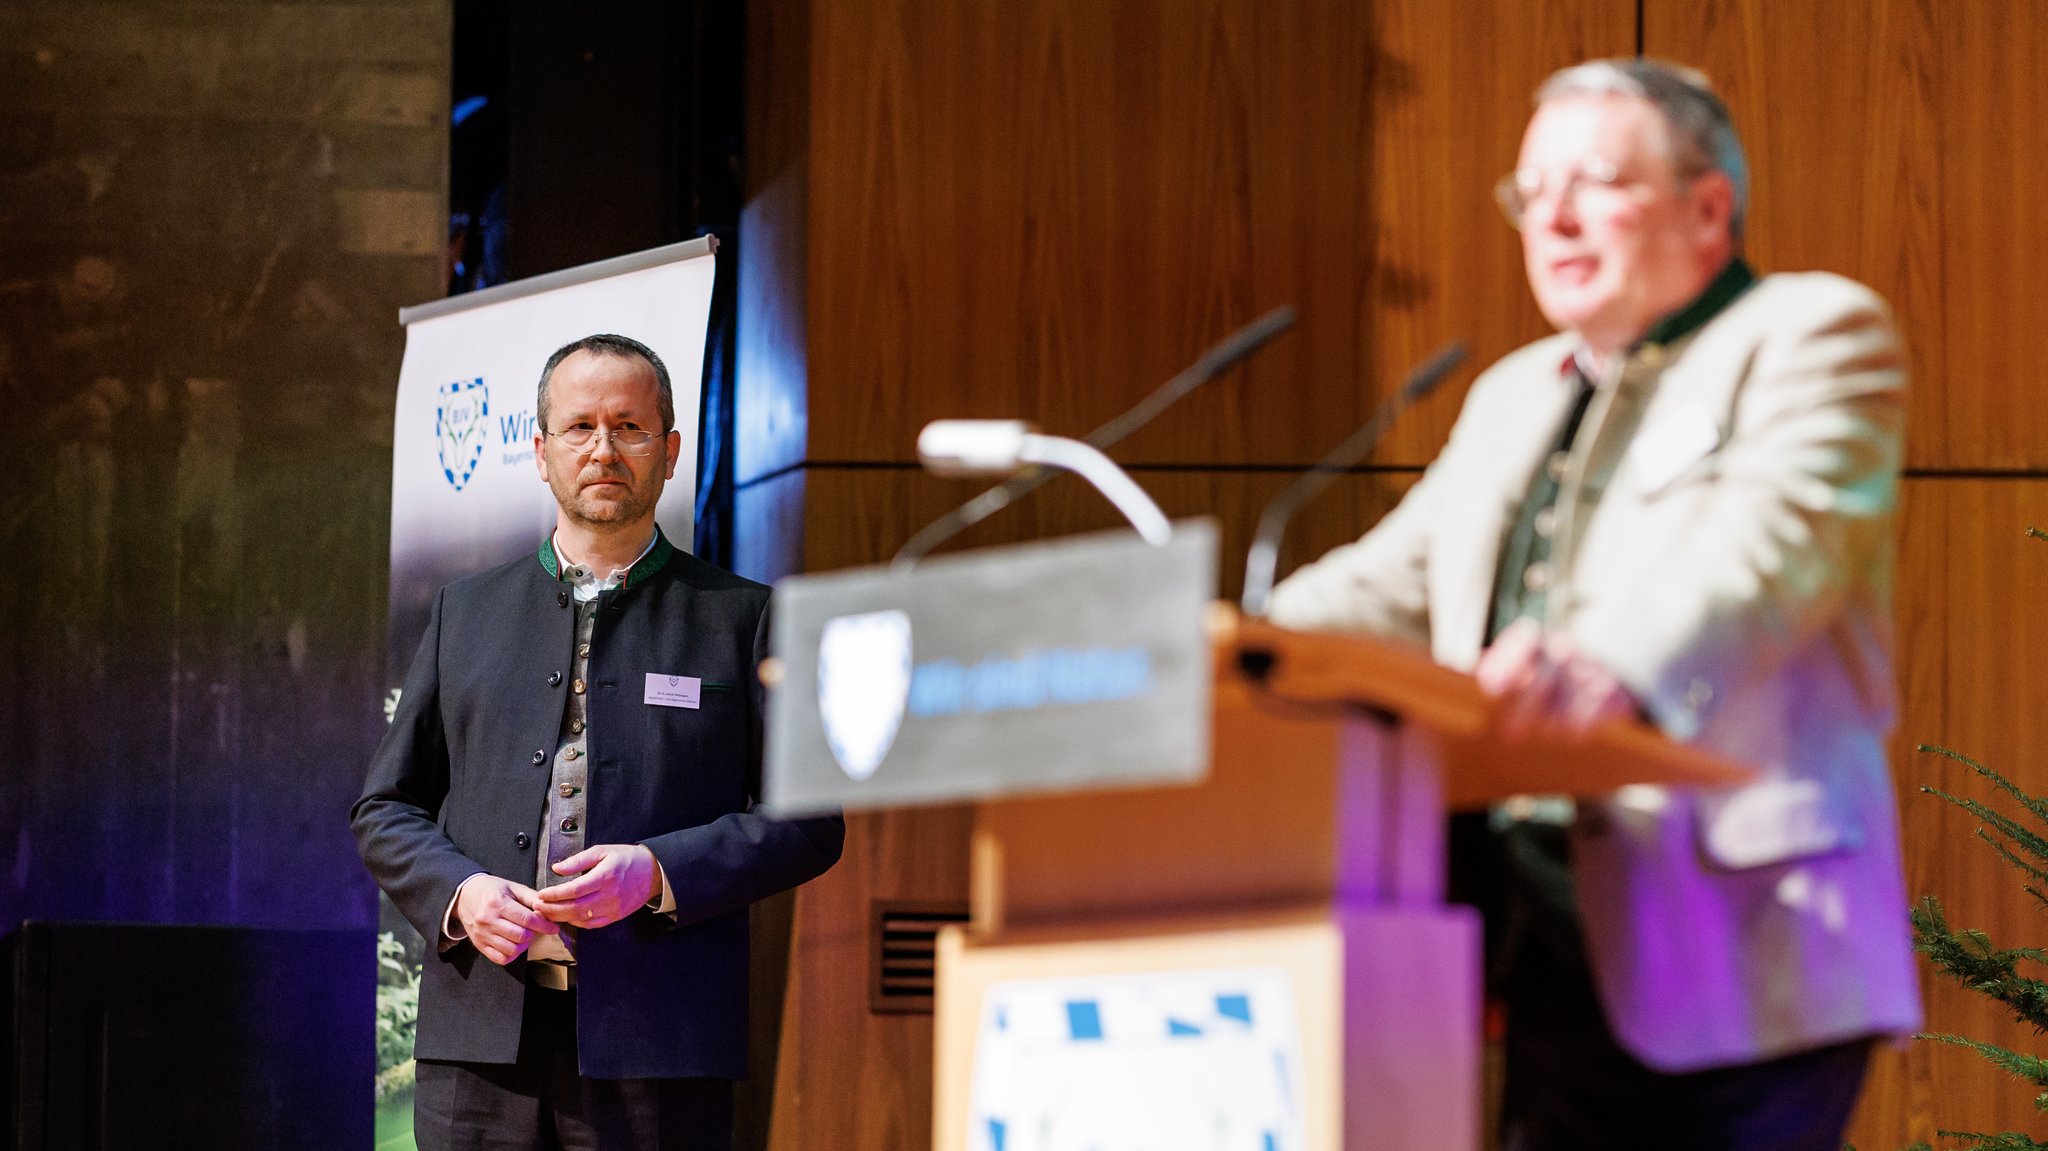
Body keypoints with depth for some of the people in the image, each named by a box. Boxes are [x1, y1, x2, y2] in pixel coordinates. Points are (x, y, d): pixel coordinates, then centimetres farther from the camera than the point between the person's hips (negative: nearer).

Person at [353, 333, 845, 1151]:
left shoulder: (739, 618, 10)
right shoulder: (466, 612, 18)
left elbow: (809, 821, 4)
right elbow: (386, 809, 18)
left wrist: (658, 873, -11)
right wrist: (456, 892, -4)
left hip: (657, 1048, -2)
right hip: (482, 1040, 2)